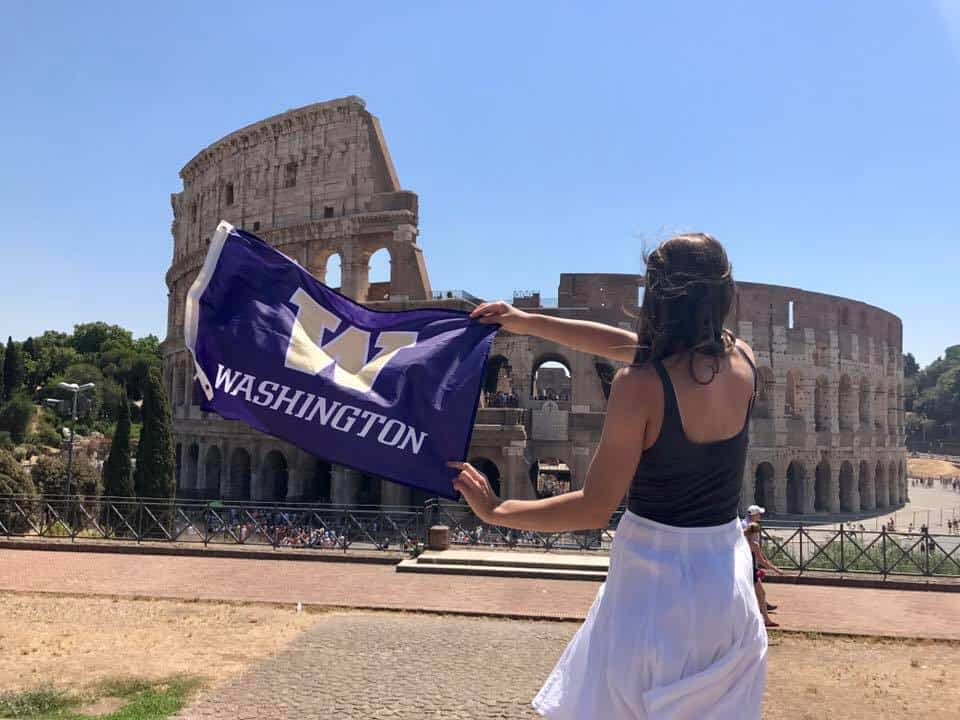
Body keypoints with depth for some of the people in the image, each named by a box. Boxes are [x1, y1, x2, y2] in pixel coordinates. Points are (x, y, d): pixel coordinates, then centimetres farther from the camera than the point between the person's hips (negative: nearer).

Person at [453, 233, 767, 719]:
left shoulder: (639, 385, -21)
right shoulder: (742, 360, -2)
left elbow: (594, 509, -17)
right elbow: (638, 344, 9)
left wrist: (495, 511, -6)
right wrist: (529, 323, 15)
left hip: (654, 580, -6)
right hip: (726, 577, 6)